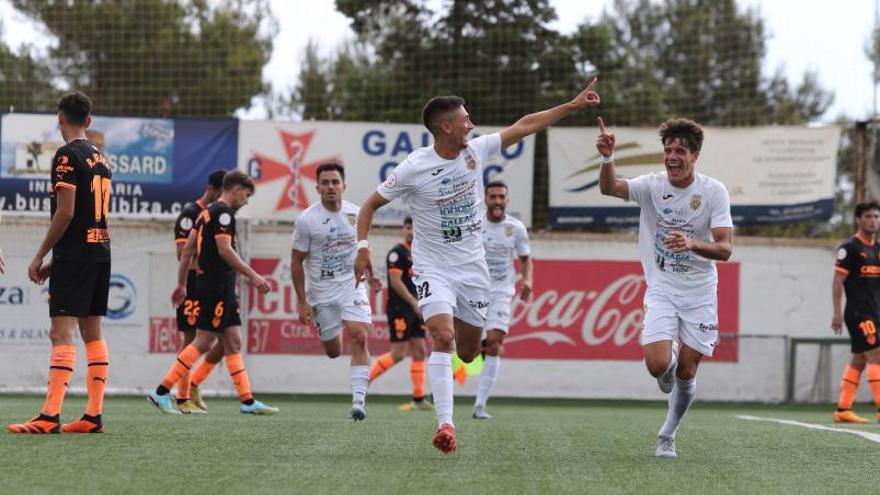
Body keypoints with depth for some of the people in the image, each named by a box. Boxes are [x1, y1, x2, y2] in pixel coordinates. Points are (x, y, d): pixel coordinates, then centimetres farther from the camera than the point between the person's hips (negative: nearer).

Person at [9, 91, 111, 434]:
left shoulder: (67, 156, -10)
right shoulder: (100, 158, 16)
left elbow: (65, 213, -16)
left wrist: (40, 256, -8)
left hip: (75, 252, -8)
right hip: (101, 250, 8)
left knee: (62, 333, -13)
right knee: (92, 332, 10)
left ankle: (50, 416, -20)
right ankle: (94, 415, 8)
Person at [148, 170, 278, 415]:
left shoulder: (208, 212, 17)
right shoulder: (223, 211, -11)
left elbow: (187, 248, 18)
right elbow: (224, 249, -20)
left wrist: (181, 283, 21)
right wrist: (252, 276, -19)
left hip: (223, 289, 10)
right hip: (217, 288, -10)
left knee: (233, 343, 8)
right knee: (203, 342, -8)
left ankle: (248, 401, 8)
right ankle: (162, 392, -7)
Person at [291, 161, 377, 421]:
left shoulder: (355, 214, 0)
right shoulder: (306, 220, -10)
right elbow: (297, 261, -4)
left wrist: (369, 275, 17)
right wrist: (302, 301, -6)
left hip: (352, 286, 1)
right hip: (322, 292, -1)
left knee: (359, 337, -19)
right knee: (333, 351, 7)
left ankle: (359, 399, -19)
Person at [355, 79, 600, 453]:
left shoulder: (476, 151, -5)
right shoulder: (413, 168, -16)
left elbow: (525, 125, 3)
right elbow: (371, 204, -5)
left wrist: (573, 105, 3)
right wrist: (363, 247, -17)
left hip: (472, 265, 5)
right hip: (433, 267, -5)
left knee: (468, 352, 10)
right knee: (444, 339, -25)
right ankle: (445, 424, -25)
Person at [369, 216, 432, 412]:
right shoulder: (397, 253, -9)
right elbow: (396, 282, -17)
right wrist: (414, 302, -19)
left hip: (415, 310, 8)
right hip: (399, 309, -8)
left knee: (419, 351, 3)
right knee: (398, 353, -10)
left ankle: (418, 399, 4)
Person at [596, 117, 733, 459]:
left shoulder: (714, 191, -10)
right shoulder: (653, 185, -6)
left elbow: (725, 249, -16)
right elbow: (609, 188, -23)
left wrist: (692, 244, -35)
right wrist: (607, 158, -44)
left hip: (699, 293, 0)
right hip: (662, 289, 0)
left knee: (686, 374, 0)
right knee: (658, 365, -17)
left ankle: (667, 436, 25)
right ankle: (669, 370, 22)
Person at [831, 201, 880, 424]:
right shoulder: (850, 248, -6)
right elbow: (838, 281, -9)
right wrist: (837, 313, -14)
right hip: (858, 312, -8)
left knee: (859, 360, 8)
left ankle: (843, 409, 11)